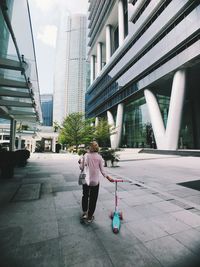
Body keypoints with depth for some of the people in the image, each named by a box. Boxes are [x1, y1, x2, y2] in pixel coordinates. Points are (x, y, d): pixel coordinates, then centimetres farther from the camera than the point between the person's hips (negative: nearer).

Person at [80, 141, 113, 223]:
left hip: (86, 180, 1)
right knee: (93, 198, 15)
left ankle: (84, 212, 26)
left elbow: (82, 168, -6)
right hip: (95, 181, 0)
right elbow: (102, 170, -6)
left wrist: (80, 163, 14)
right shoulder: (99, 157, -7)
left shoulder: (86, 155, -9)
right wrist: (108, 177, 7)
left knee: (85, 196, 24)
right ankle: (90, 216, 27)